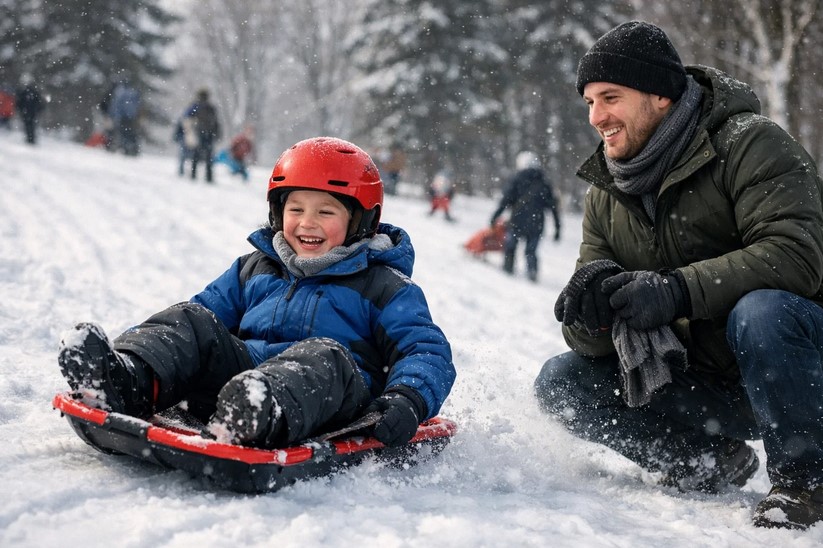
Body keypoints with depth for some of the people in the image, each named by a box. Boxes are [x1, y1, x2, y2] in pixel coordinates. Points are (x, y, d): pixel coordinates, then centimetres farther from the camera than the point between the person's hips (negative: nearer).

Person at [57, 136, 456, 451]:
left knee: (323, 355, -35)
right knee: (191, 321, -12)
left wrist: (409, 399, -21)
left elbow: (427, 350, 3)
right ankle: (126, 380, -42)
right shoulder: (254, 269, 26)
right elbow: (210, 307, 28)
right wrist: (137, 339, 11)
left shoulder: (383, 286, 12)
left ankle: (264, 417, -67)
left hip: (326, 406, -4)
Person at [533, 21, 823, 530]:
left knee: (762, 311, -38)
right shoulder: (606, 196, 4)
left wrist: (677, 289, -38)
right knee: (561, 382, -9)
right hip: (704, 383, 5)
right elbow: (589, 339, -1)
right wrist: (593, 307, -26)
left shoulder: (750, 143, -15)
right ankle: (710, 459, -2)